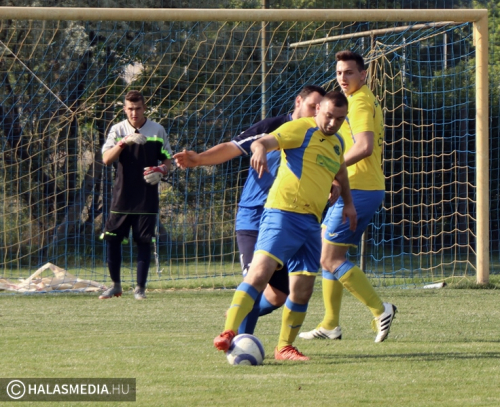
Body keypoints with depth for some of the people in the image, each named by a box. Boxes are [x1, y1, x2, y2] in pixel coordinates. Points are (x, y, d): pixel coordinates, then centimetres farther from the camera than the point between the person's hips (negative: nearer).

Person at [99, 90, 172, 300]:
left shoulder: (157, 131, 3)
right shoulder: (117, 130, 2)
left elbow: (167, 160, 10)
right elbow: (106, 159, -11)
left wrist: (160, 171, -13)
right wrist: (124, 142, -27)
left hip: (147, 198, -1)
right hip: (122, 196, 1)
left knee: (144, 242, -1)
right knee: (112, 239, -2)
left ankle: (140, 287, 8)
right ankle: (115, 285, 13)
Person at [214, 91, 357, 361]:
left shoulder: (337, 143, 21)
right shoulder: (301, 129, -3)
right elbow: (265, 141, -19)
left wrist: (348, 203, 38)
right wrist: (260, 149, -41)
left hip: (311, 222, 7)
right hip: (283, 214, -7)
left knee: (302, 290, 4)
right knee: (260, 272, -22)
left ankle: (284, 348, 16)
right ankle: (228, 333, -26)